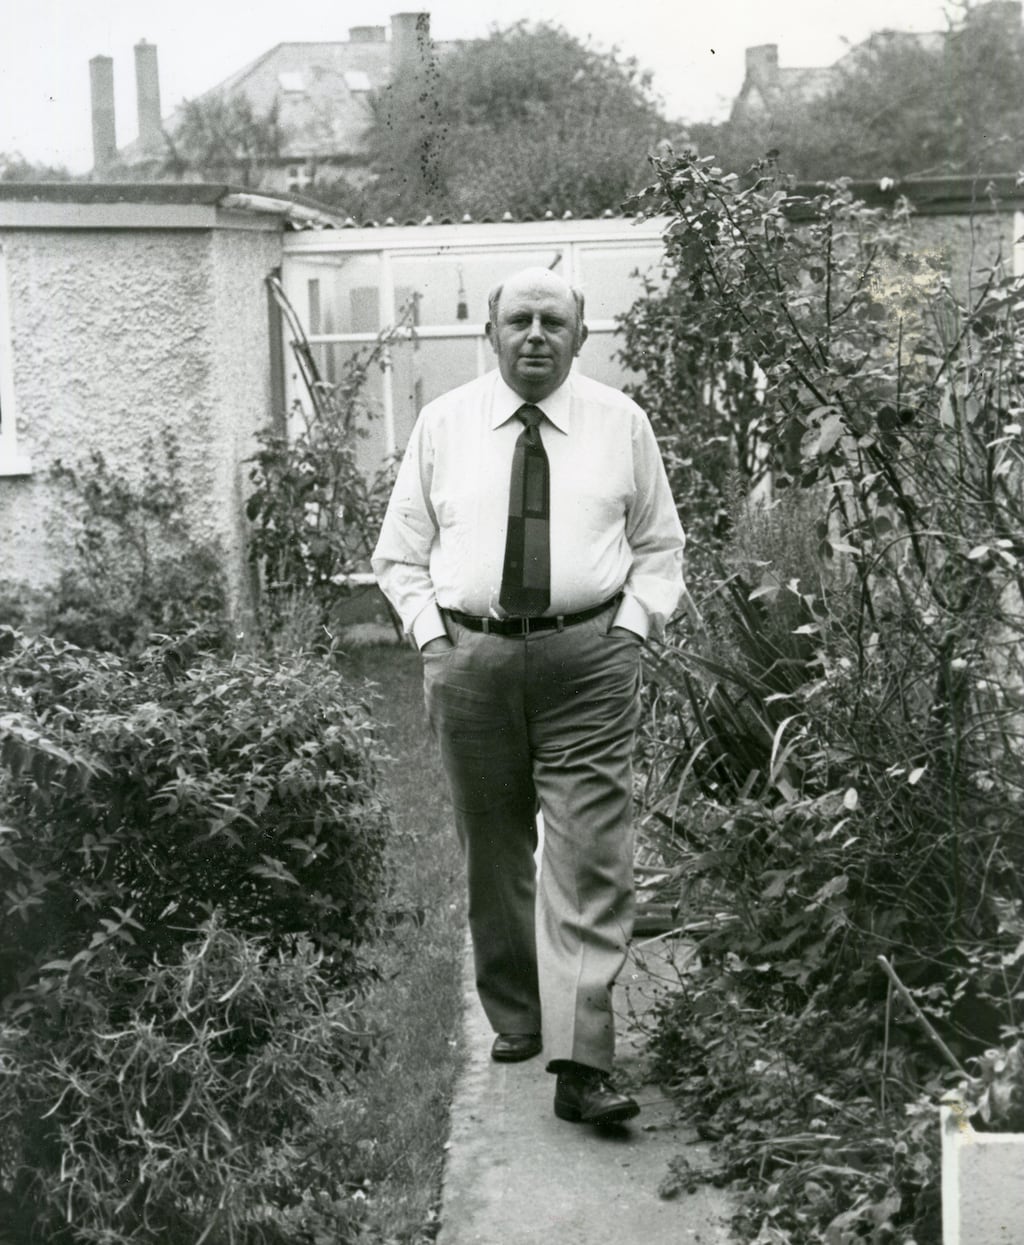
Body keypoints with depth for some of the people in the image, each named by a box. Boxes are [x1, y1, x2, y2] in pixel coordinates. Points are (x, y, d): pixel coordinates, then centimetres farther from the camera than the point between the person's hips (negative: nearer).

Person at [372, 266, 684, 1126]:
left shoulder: (621, 423, 6)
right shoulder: (444, 424, 7)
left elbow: (660, 546, 13)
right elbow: (401, 550, 12)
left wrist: (634, 625, -2)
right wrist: (432, 635, -1)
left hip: (589, 660, -1)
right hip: (470, 658, 2)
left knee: (589, 861, -9)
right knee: (493, 855, 11)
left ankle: (581, 1063, -9)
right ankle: (515, 1020, 29)